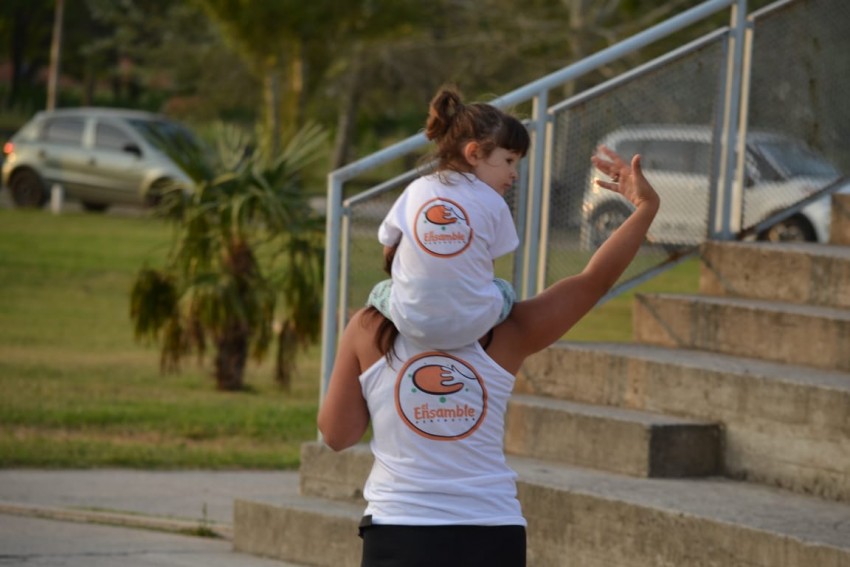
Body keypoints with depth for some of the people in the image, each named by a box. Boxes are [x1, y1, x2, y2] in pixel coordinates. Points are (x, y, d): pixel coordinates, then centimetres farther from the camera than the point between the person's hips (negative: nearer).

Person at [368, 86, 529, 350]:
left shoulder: (416, 190, 8)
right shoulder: (493, 203, 1)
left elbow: (389, 248, 15)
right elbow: (488, 264, 4)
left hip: (411, 324, 1)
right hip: (472, 326, -1)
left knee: (380, 292, 31)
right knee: (504, 290, 29)